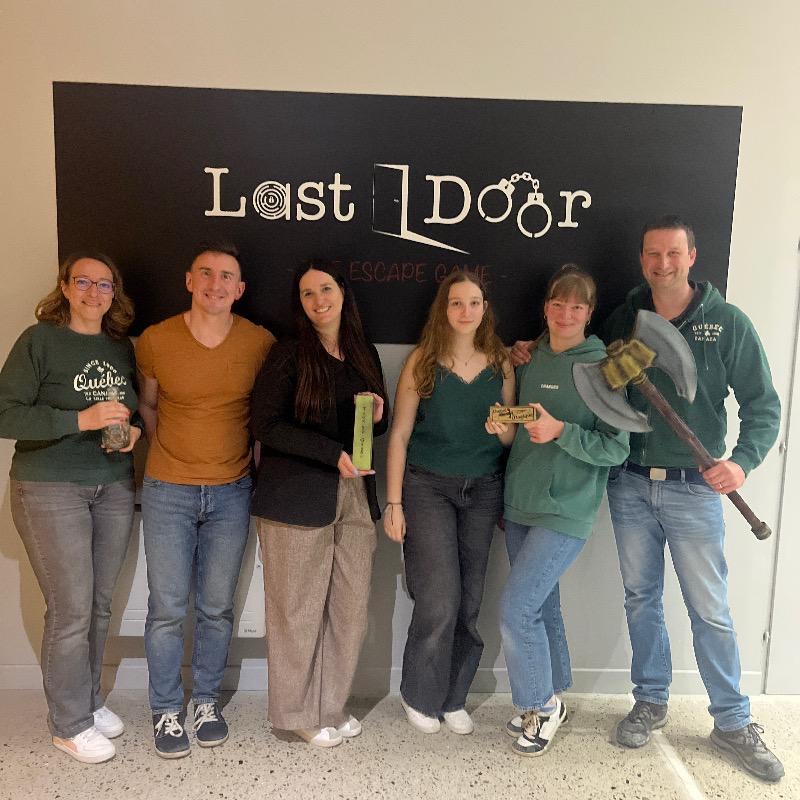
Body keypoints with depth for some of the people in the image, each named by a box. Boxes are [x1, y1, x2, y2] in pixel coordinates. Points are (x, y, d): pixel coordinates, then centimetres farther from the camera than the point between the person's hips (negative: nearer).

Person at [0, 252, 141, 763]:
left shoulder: (122, 346, 8)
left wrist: (134, 429, -2)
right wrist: (82, 419, -23)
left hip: (114, 487, 5)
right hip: (50, 491, -5)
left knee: (100, 604, 12)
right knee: (71, 609, -1)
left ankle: (90, 699, 31)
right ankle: (70, 724, 17)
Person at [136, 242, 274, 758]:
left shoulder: (261, 343, -5)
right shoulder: (155, 341, -5)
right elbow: (147, 406, 10)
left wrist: (253, 456, 4)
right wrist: (171, 453, 5)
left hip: (231, 492, 1)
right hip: (168, 491, 0)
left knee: (217, 607, 11)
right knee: (167, 608, 4)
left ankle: (207, 701, 31)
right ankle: (167, 710, 24)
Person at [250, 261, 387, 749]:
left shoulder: (364, 353, 12)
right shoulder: (289, 355, -5)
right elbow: (266, 425, -11)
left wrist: (378, 415, -3)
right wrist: (334, 454, -17)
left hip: (355, 495, 5)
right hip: (297, 497, -5)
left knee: (351, 606, 9)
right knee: (299, 609, 3)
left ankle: (332, 705, 27)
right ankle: (298, 713, 23)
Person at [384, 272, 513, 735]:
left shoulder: (501, 364, 4)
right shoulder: (422, 362, -4)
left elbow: (511, 437, 12)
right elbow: (400, 435, -3)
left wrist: (504, 427, -12)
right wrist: (394, 502, -6)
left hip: (484, 489, 3)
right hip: (428, 487, -3)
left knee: (470, 601, 6)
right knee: (439, 600, -7)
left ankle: (454, 698, 26)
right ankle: (420, 697, 18)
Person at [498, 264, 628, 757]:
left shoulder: (602, 367, -9)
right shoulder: (529, 361, 7)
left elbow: (617, 449, -13)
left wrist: (560, 431, -24)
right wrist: (502, 426, 1)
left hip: (566, 512, -6)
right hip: (520, 506, 6)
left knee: (516, 607, -9)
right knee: (542, 606, 16)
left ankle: (543, 704, 14)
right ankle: (549, 701, 35)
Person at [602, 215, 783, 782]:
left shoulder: (727, 323, -3)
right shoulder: (623, 321, 5)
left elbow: (763, 405, -3)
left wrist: (743, 461, -20)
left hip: (694, 487, -2)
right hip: (630, 485, 3)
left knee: (710, 611, 5)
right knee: (641, 599, 14)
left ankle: (733, 722, 24)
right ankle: (651, 702, 31)